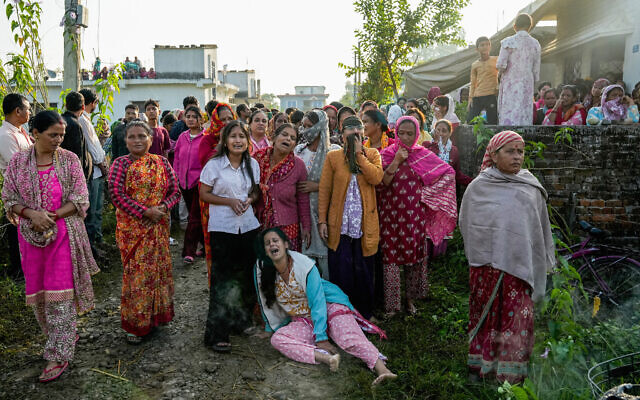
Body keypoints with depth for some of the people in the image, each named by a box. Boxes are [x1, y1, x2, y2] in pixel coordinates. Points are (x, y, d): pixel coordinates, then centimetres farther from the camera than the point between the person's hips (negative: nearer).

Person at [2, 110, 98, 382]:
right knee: (38, 291, 10)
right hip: (31, 235, 3)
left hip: (64, 234, -2)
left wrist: (51, 216, -16)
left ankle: (59, 355, 5)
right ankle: (63, 336, 31)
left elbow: (80, 200, -4)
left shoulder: (69, 160, -3)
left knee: (60, 292, -3)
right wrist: (32, 214, -16)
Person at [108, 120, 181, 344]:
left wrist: (162, 207, -14)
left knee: (158, 268, 9)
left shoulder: (161, 162, 6)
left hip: (158, 226, 3)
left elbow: (175, 191, 5)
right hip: (131, 227, -3)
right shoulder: (121, 164, -2)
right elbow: (116, 193, -12)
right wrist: (144, 211, -19)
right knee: (136, 271, 1)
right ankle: (135, 324, 15)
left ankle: (155, 316, 26)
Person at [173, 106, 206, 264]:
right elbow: (177, 159, 16)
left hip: (199, 181, -6)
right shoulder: (182, 137, 11)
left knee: (195, 217, -6)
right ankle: (206, 244, 27)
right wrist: (177, 177, 10)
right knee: (194, 215, 13)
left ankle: (189, 251, -2)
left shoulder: (206, 137, -6)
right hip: (184, 181, 6)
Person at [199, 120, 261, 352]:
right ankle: (216, 335, 5)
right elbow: (204, 193, -3)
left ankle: (241, 320, 30)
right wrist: (229, 201, -14)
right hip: (222, 227, -4)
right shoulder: (214, 164, -5)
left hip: (249, 226, 5)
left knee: (246, 275, 11)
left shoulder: (253, 164, 7)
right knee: (223, 279, -3)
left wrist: (250, 199, -5)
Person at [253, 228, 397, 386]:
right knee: (277, 339, -25)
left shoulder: (304, 265, -18)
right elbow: (266, 303, 9)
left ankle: (382, 369, -44)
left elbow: (317, 302, -20)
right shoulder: (261, 270, -8)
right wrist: (271, 328, 18)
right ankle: (326, 358, -38)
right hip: (302, 322, 4)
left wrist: (321, 337, -26)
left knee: (348, 338, -32)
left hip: (328, 306, -4)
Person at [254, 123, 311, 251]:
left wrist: (306, 227, 1)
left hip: (287, 226, -1)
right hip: (259, 225, 1)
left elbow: (303, 200, 1)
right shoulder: (257, 158, -2)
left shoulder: (298, 165, -4)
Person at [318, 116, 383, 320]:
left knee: (363, 272, 10)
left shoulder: (372, 155, 5)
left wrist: (359, 154, -13)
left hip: (365, 225, 1)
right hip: (339, 225, 0)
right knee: (340, 273, 5)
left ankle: (365, 314, 27)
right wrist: (322, 220, -3)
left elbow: (376, 178, -15)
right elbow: (324, 190, 2)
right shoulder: (333, 156, 3)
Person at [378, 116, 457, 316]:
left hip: (414, 215, 2)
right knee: (391, 257, -1)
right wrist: (397, 161, -17)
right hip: (391, 215, -1)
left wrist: (428, 191, 0)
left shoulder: (424, 155, 3)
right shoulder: (386, 154, 0)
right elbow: (382, 183, -12)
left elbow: (449, 172, 8)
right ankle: (390, 304, 8)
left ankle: (410, 298, 24)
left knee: (414, 256, 8)